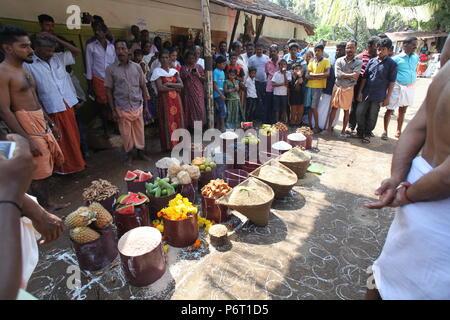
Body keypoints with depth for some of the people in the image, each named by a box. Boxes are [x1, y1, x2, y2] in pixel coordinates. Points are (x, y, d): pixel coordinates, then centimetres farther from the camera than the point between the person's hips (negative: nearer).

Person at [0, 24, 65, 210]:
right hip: (26, 125, -9)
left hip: (41, 123, 9)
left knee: (48, 165, 16)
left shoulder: (23, 70, 15)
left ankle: (47, 203, 31)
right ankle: (45, 208, 15)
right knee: (39, 173, -1)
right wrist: (26, 139, -22)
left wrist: (50, 122, 20)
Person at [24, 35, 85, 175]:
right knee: (59, 140, 8)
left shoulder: (58, 57, 6)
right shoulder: (29, 65, -9)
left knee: (73, 136, 16)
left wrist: (58, 40, -1)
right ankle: (62, 167, 26)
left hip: (68, 104, 5)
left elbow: (77, 52, 10)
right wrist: (41, 112, -13)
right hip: (52, 109, -5)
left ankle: (75, 162, 35)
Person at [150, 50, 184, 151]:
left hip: (176, 100, 4)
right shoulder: (157, 71, 0)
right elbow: (160, 88, -13)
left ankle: (178, 143, 13)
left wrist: (169, 84, -11)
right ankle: (168, 145, 4)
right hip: (164, 100, -4)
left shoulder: (174, 70, 13)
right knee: (167, 122, -3)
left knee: (178, 120, 4)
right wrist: (175, 88, -7)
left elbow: (181, 85, 1)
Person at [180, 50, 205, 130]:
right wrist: (187, 75, -12)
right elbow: (181, 79, 3)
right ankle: (190, 125, 9)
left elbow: (205, 79, 7)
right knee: (189, 108, 0)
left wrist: (198, 75, -10)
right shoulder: (184, 67, 7)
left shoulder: (199, 67, 8)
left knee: (199, 108, -4)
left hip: (198, 91, 0)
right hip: (188, 91, 0)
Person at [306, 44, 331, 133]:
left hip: (318, 87, -4)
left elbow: (327, 73, -12)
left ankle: (317, 127, 2)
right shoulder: (312, 61, 13)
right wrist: (318, 77, -11)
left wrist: (313, 75, -9)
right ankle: (309, 124, 18)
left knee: (313, 107, -8)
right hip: (309, 86, 4)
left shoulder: (326, 61, 2)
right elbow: (307, 75, 3)